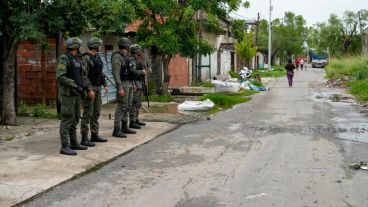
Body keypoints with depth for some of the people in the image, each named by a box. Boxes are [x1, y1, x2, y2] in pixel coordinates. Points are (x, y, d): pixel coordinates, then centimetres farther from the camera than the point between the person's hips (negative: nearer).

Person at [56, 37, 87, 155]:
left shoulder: (77, 60, 15)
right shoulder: (64, 58, -12)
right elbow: (60, 77, -20)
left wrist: (81, 87, 12)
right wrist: (75, 85, -22)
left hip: (76, 93, 9)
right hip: (67, 93, -9)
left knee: (75, 118, 12)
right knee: (67, 119, -9)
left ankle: (73, 143, 21)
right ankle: (64, 147, -6)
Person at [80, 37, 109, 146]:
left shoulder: (97, 57, 13)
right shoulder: (86, 58, -15)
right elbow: (83, 75, -20)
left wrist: (105, 85, 13)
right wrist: (89, 90, -24)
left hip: (97, 87, 9)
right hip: (89, 88, -9)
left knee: (96, 112, 12)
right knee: (87, 113, -7)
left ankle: (94, 135, 21)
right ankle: (84, 138, -3)